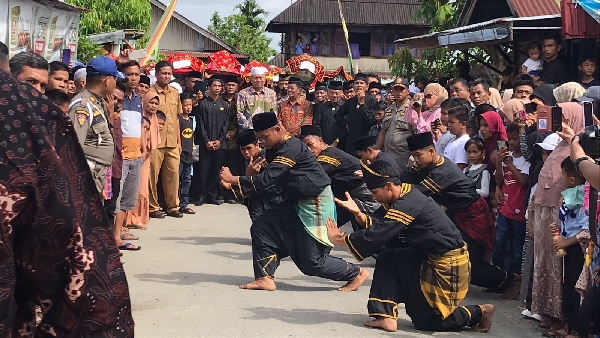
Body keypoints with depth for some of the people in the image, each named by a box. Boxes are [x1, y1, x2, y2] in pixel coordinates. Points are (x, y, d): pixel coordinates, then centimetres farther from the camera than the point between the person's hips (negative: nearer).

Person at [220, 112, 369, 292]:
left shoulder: (291, 148, -24)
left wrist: (233, 179, -24)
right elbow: (266, 178, 5)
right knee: (261, 227, -1)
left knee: (312, 261, -5)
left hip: (315, 204, -10)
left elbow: (267, 179, -29)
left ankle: (356, 273, 15)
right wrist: (233, 185, -10)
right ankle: (265, 278, 5)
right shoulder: (274, 151, 7)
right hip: (296, 203, 10)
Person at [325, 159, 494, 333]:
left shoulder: (407, 205, -27)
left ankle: (479, 313, 12)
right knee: (386, 260, 0)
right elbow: (378, 225, 2)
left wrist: (342, 240, -16)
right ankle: (387, 317, -1)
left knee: (424, 319, 3)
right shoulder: (403, 194, 1)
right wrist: (358, 213, -17)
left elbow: (377, 235, -26)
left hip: (447, 263, -9)